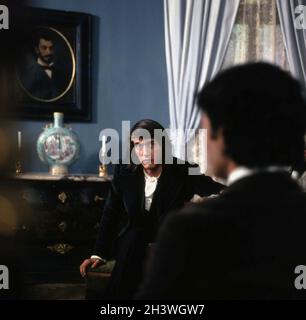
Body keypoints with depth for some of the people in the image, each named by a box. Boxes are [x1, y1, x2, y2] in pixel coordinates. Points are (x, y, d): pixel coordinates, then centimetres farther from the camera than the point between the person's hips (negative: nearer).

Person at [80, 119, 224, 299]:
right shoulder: (125, 172, -7)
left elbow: (221, 191, -14)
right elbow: (111, 214, 0)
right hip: (129, 244, 0)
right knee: (134, 237, -26)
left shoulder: (183, 172, -12)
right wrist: (99, 254, -6)